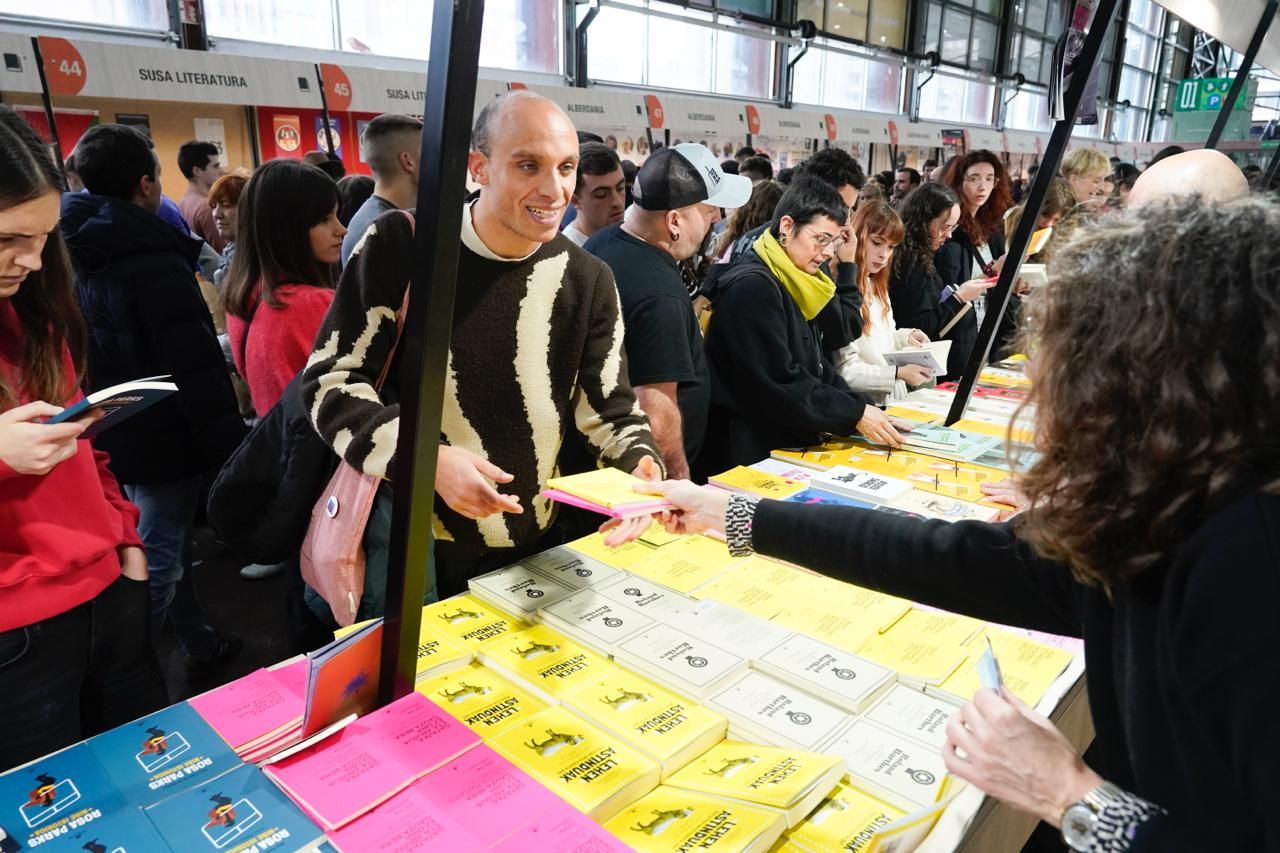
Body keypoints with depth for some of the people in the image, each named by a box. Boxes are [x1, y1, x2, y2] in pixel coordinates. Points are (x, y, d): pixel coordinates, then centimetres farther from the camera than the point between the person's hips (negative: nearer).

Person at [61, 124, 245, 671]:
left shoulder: (78, 254, 6)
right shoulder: (154, 259, -22)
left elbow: (91, 353, 15)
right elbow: (195, 368, -25)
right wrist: (229, 445, -19)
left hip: (113, 433, 9)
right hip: (162, 435, -9)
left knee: (166, 545, 22)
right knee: (158, 558, 3)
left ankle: (198, 643, 37)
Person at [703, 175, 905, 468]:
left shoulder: (793, 284, 13)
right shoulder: (753, 288, -17)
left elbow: (816, 365, 14)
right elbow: (780, 383, -21)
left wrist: (860, 408, 1)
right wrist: (855, 413, -16)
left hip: (790, 446, 9)